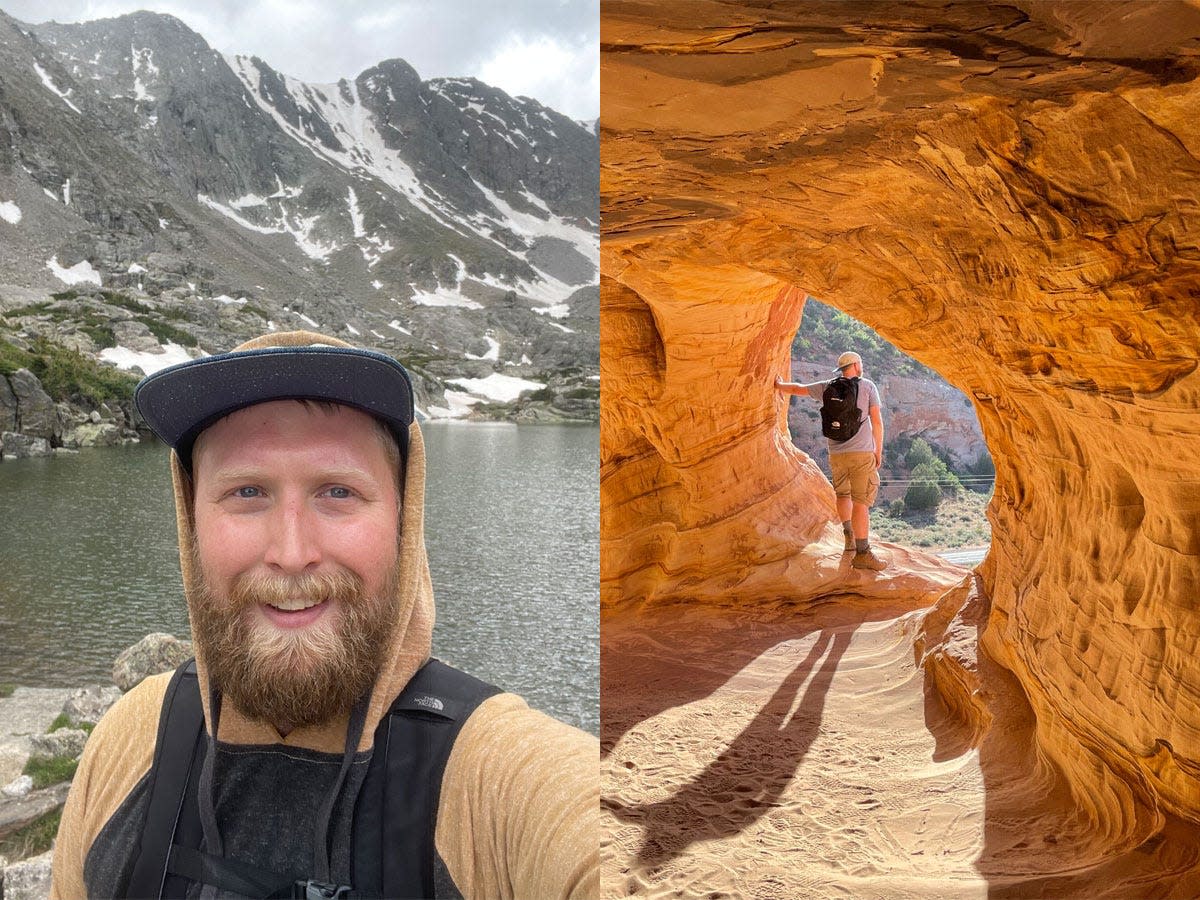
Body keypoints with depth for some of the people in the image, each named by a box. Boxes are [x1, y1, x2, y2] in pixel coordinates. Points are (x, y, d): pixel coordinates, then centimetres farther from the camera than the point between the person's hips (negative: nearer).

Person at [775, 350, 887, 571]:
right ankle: (863, 553, -11)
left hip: (836, 453, 4)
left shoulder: (828, 387, 9)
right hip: (862, 453, -4)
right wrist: (879, 450, 5)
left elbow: (798, 389, 21)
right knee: (861, 501, -7)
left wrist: (780, 385, 41)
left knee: (843, 494, 27)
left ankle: (849, 534, 21)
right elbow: (876, 421, -4)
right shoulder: (868, 386, 1)